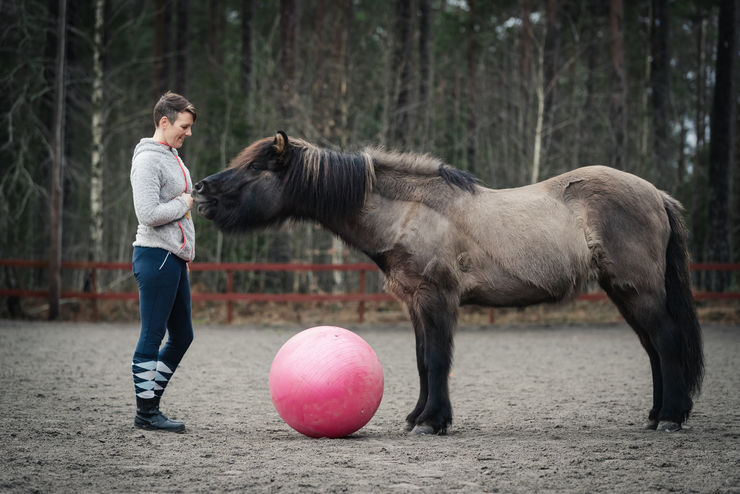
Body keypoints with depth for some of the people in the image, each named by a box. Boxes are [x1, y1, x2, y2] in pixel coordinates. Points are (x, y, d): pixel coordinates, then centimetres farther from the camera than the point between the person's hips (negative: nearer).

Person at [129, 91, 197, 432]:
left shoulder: (173, 157, 18)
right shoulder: (148, 160, -12)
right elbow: (148, 214, -23)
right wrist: (184, 203, -8)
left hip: (175, 259, 10)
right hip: (156, 256, -10)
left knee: (182, 335, 13)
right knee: (152, 336, -4)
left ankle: (151, 401, 21)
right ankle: (146, 413, 2)